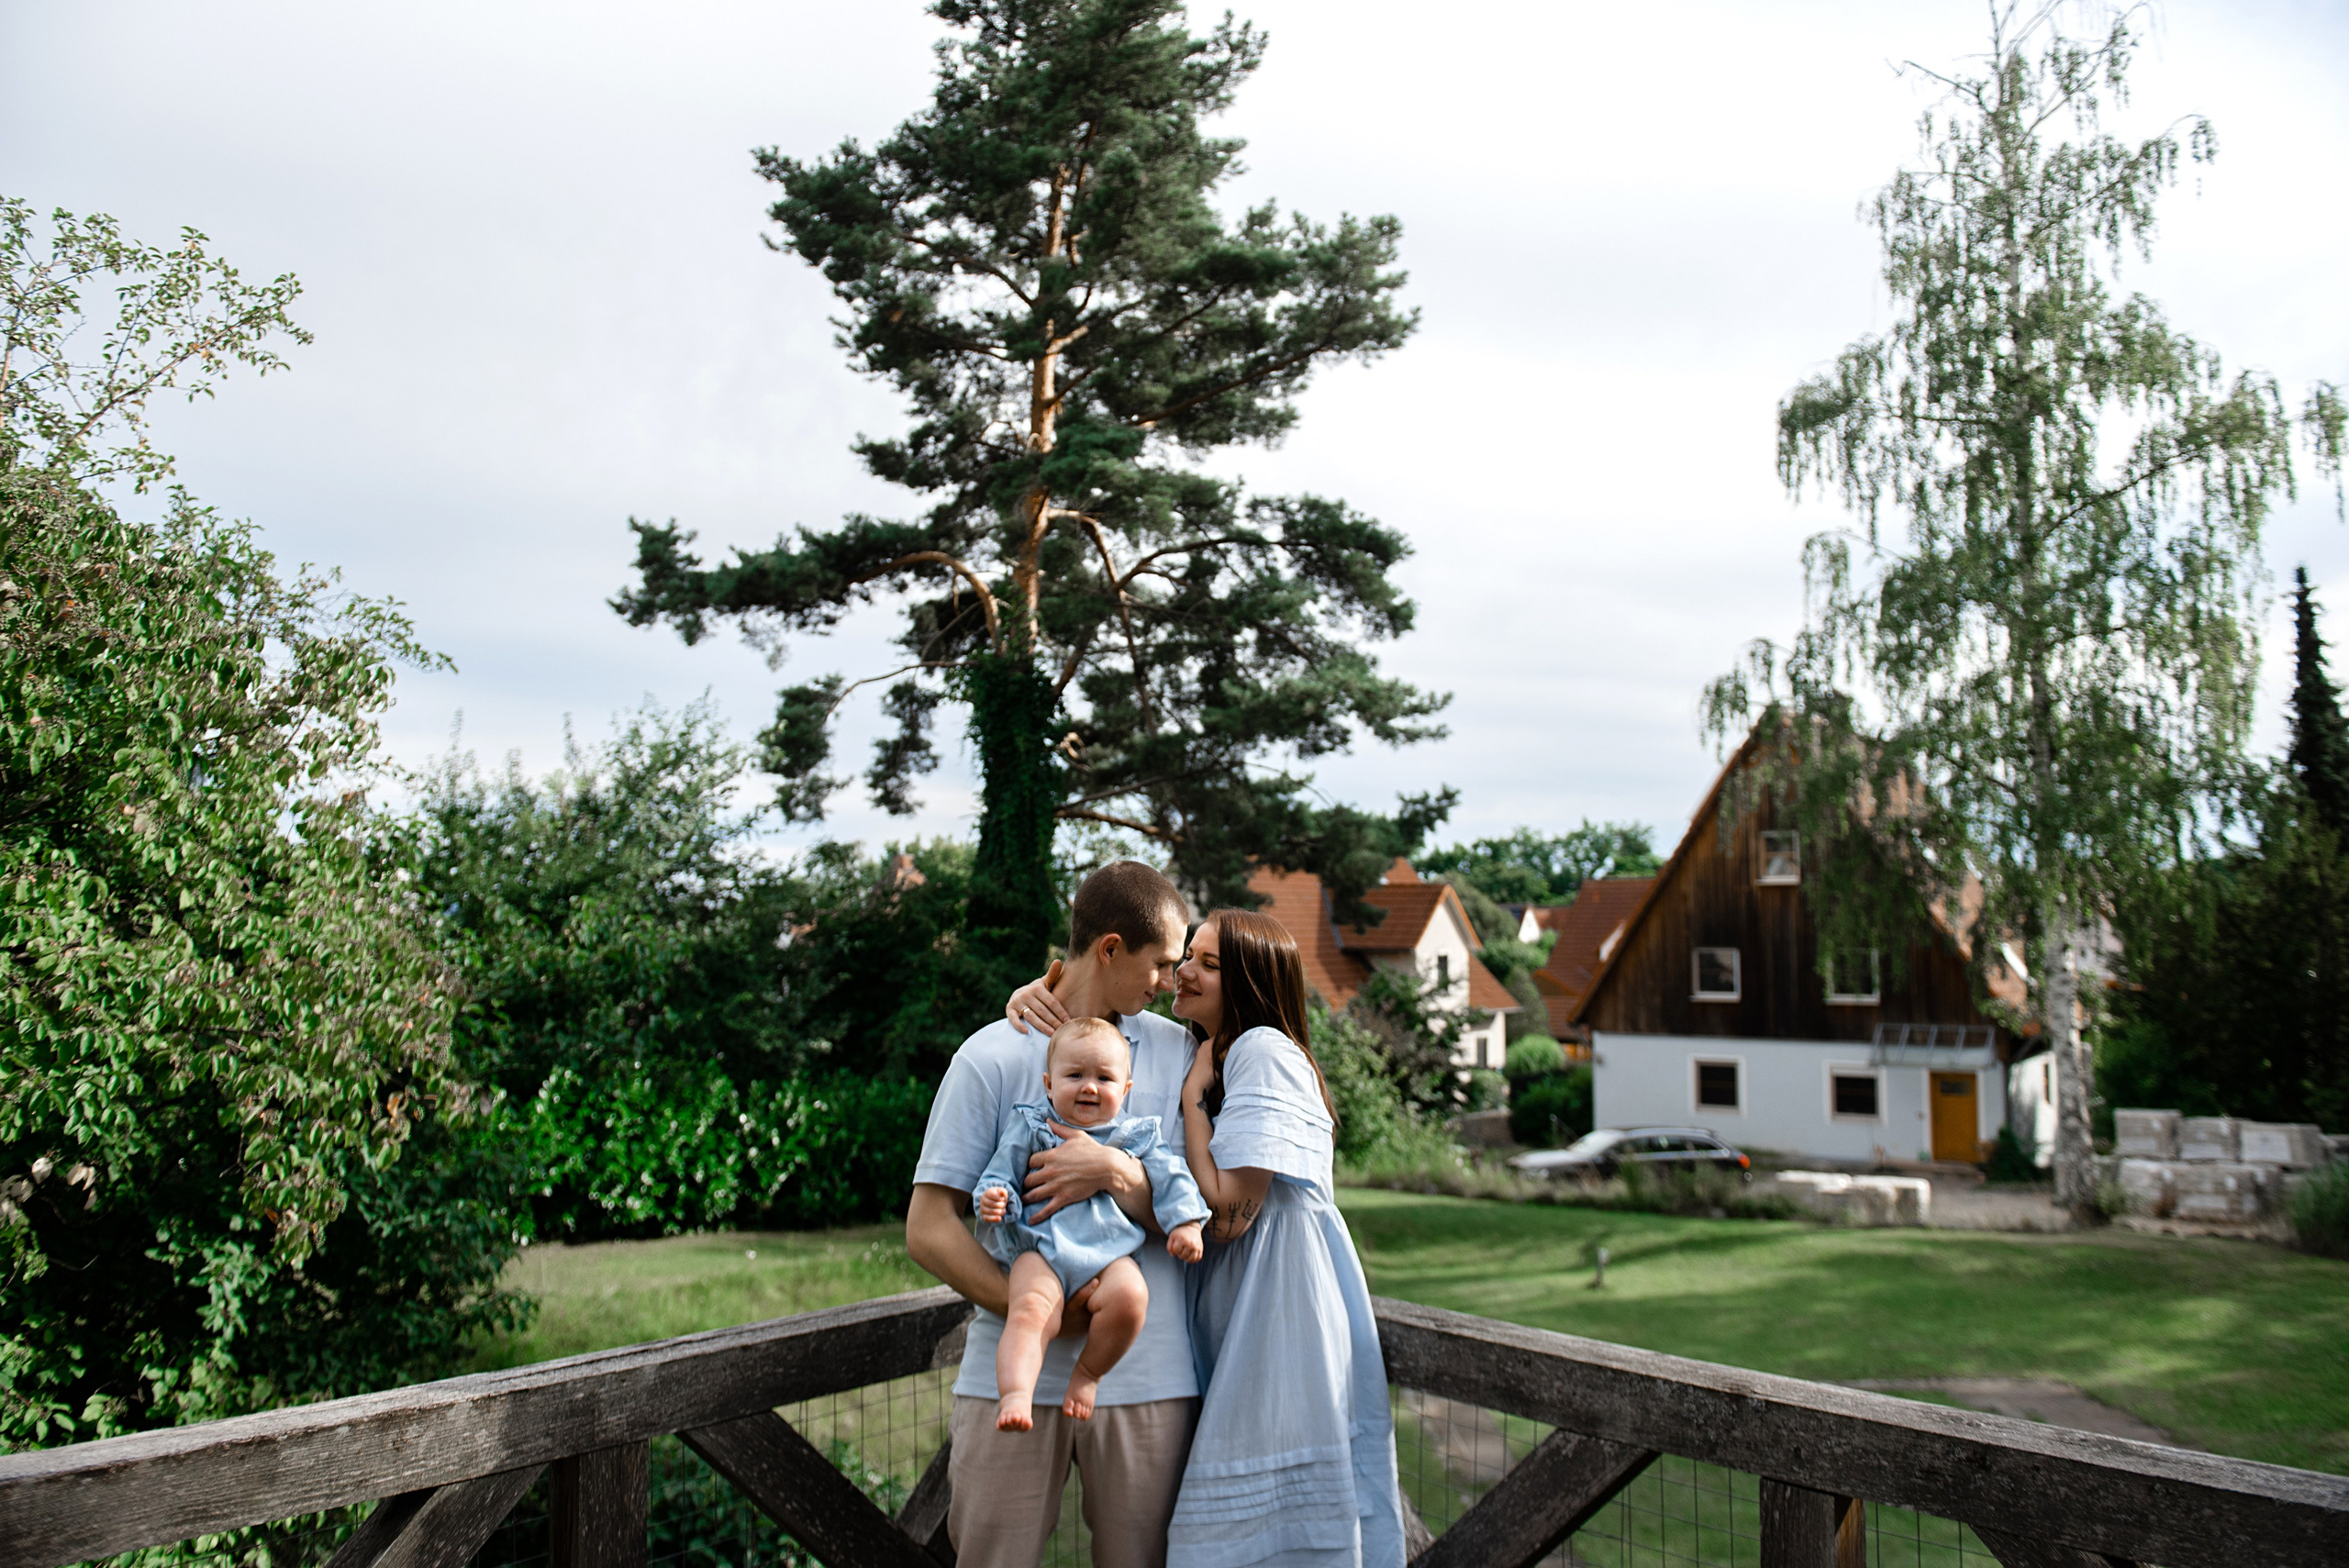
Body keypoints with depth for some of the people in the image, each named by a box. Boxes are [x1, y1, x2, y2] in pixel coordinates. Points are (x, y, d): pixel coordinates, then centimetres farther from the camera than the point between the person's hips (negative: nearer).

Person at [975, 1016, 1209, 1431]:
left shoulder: (1136, 1135, 16)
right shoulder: (1031, 1127, 14)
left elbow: (1170, 1176, 15)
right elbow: (1001, 1173, 14)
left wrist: (1185, 1220, 1)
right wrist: (994, 1198, -8)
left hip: (1110, 1251, 1)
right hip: (1043, 1246, -1)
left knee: (1130, 1296, -29)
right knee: (1029, 1310, -30)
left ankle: (1089, 1372, -7)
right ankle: (1015, 1394, -36)